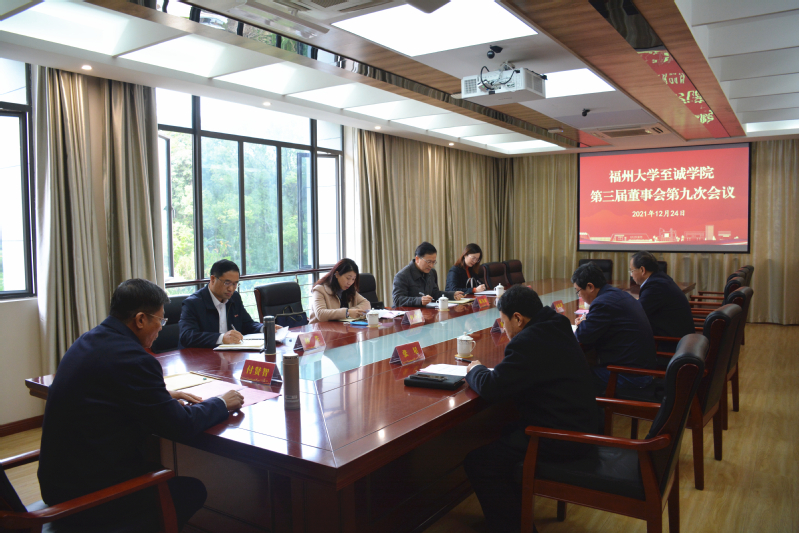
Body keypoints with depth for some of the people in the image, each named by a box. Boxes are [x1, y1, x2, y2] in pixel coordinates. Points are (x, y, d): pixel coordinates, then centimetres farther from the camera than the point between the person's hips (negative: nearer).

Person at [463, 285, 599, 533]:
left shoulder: (528, 342, -24)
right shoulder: (556, 328, 7)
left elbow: (491, 388, -24)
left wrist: (475, 370, -2)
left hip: (561, 438, -11)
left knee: (477, 463, -6)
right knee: (505, 433, 29)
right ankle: (517, 511, 36)